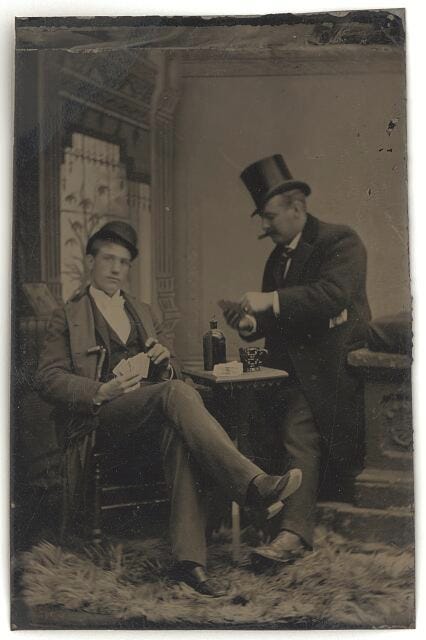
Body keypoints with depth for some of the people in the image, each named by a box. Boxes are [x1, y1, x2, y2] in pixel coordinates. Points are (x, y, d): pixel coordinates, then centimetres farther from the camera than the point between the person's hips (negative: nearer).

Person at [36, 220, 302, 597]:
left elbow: (173, 372, 27)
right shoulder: (68, 316, 14)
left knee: (180, 434, -35)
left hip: (154, 409, 4)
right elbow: (49, 378, 2)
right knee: (177, 393, -35)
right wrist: (102, 391, -15)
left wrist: (165, 361, 0)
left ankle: (189, 559, -40)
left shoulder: (143, 312, 29)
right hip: (104, 415, -4)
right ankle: (253, 484, -44)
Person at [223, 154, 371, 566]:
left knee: (298, 432, -20)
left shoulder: (341, 242, -5)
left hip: (334, 365, -7)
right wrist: (251, 324, 0)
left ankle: (294, 534, -16)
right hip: (295, 369, 7)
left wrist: (271, 301, -24)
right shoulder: (277, 258, 19)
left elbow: (333, 295, -23)